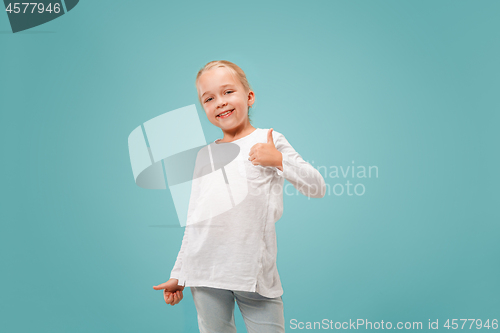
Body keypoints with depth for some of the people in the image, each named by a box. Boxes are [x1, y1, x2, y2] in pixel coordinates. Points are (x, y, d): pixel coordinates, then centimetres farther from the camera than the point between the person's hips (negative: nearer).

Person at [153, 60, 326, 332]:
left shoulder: (268, 141, 5)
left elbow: (318, 188, 1)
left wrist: (279, 160, -13)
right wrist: (178, 274, 18)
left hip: (255, 271, -3)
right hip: (205, 272, 3)